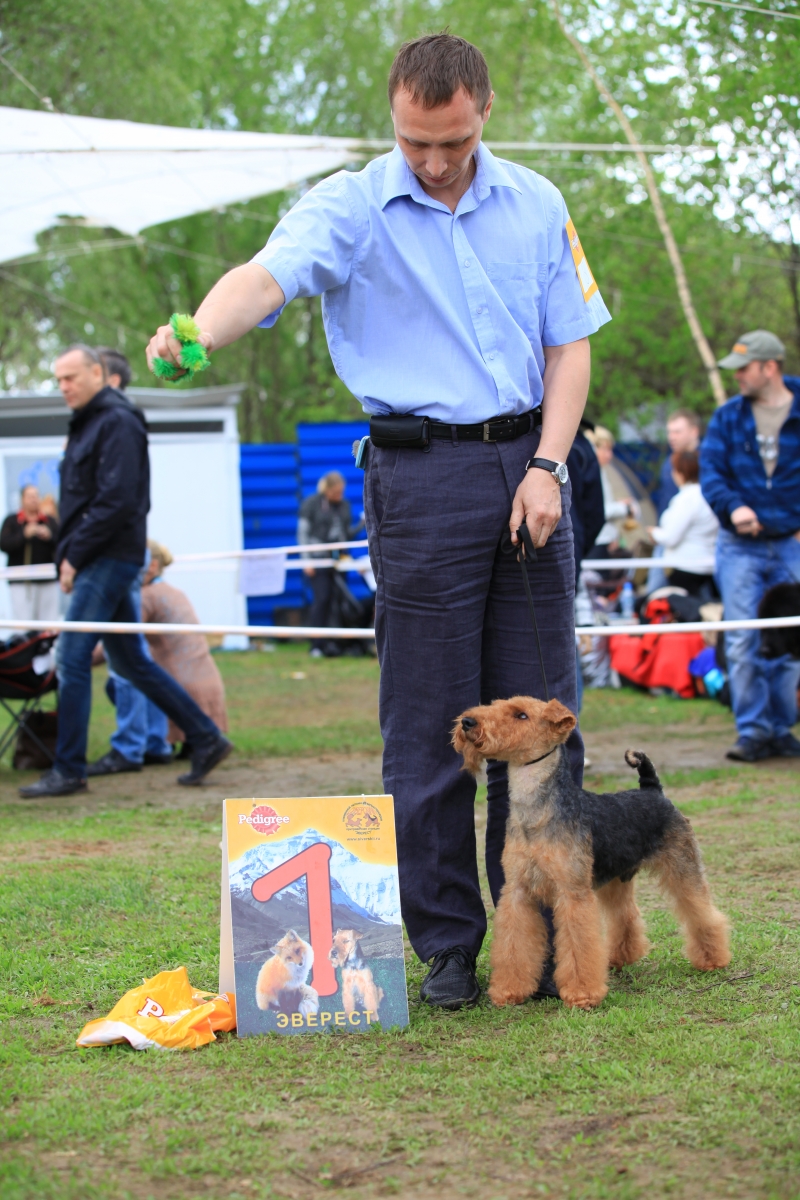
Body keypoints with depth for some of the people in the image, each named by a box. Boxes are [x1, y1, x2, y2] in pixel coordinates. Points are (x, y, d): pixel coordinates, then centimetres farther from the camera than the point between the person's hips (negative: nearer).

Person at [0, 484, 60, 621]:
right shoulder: (11, 521, 7)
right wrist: (24, 535, -15)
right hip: (21, 582, -2)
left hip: (48, 582, 2)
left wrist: (49, 537, -12)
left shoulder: (50, 521, 12)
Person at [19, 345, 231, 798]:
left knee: (72, 659, -8)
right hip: (101, 561, 10)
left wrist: (75, 555, -18)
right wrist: (68, 553, 8)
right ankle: (207, 739, 17)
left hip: (110, 559, -10)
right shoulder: (88, 424, 18)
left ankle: (68, 771, -3)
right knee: (130, 661, 12)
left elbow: (116, 502, -20)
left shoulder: (118, 423, -12)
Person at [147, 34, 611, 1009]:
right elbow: (269, 274, -22)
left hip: (527, 463, 3)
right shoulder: (350, 208, -3)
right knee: (428, 725, -1)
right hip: (421, 474, -3)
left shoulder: (534, 206, 10)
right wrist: (202, 328, -44)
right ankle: (447, 945, 9)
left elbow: (571, 343, 11)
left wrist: (547, 465, -2)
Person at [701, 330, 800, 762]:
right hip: (739, 547, 1)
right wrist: (733, 507, -19)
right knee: (743, 641, -6)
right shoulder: (728, 417, 4)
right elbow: (709, 471, 0)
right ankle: (752, 731, -1)